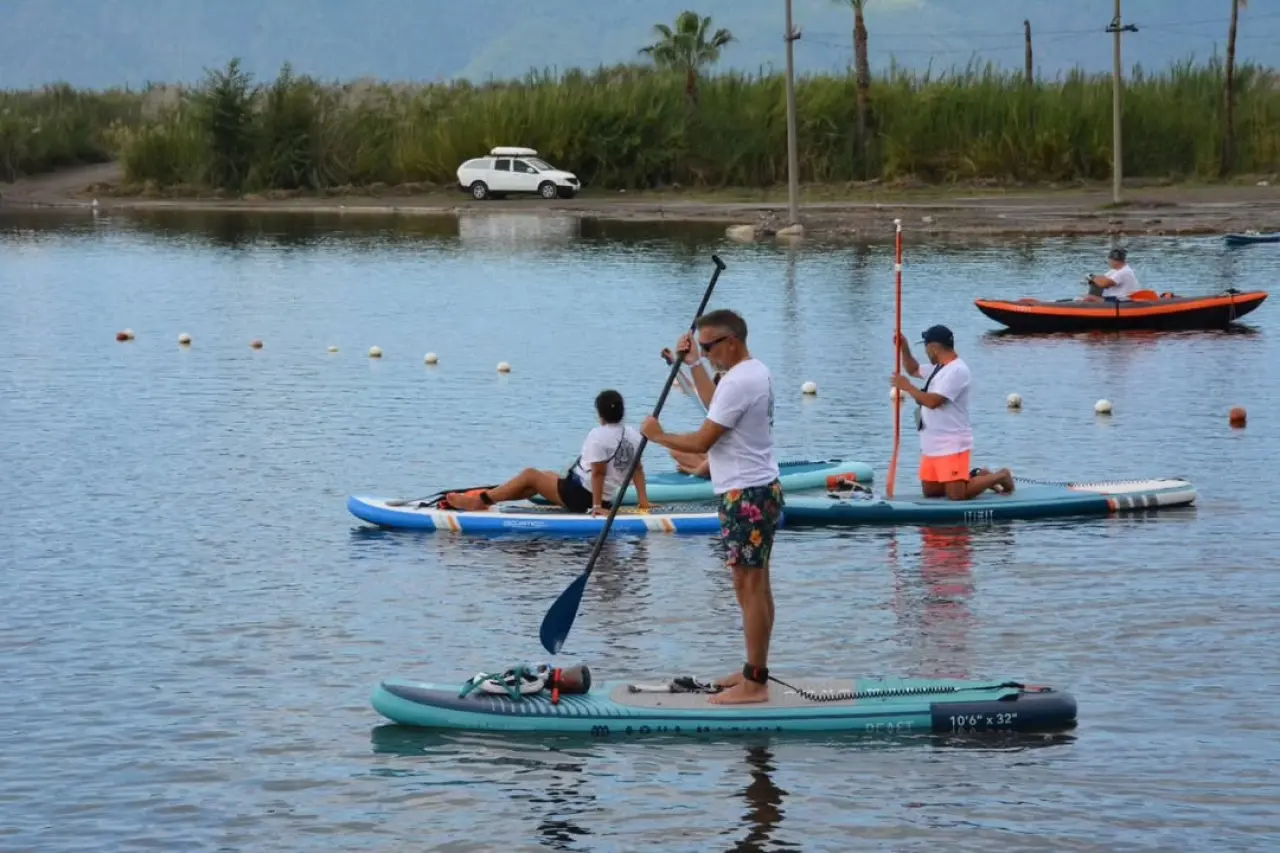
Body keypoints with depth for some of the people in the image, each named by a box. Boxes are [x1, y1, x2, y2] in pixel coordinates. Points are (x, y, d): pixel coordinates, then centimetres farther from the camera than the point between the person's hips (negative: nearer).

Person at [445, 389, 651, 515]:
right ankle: (492, 495, 27)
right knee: (548, 475, 25)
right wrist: (643, 500, 8)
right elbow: (638, 468, 4)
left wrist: (596, 505, -22)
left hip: (579, 496, -9)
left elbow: (598, 472, -23)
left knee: (530, 475, 3)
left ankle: (480, 501, 9)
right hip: (607, 498, 9)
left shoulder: (598, 436, -21)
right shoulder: (633, 435, 2)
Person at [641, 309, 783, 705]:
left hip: (746, 496, -11)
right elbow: (717, 410, 29)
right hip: (761, 490, 11)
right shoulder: (757, 372, 13)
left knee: (750, 586, -8)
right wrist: (694, 364, 28)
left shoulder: (738, 382, -21)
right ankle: (754, 672, 22)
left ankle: (754, 684, -6)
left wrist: (658, 435, -4)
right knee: (756, 586, 15)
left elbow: (703, 441, -19)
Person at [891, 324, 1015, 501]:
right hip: (933, 446, 10)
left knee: (956, 496, -15)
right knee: (930, 491, 9)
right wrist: (904, 349, 13)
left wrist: (906, 387, -14)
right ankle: (977, 477, 21)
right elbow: (913, 370, 31)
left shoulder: (956, 370, -18)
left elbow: (932, 401, -26)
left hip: (952, 446, -10)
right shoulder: (939, 368, 14)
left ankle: (999, 477, 6)